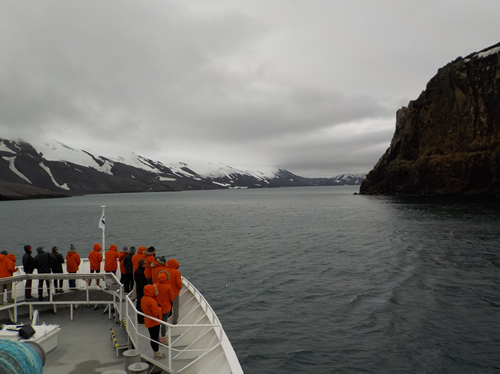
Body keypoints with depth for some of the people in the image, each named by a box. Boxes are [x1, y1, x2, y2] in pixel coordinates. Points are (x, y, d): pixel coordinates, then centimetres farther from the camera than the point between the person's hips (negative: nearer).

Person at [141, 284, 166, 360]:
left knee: (153, 337, 19)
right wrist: (159, 307, -9)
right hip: (154, 322, -9)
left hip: (148, 321, 9)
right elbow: (156, 312, -26)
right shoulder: (152, 301, -28)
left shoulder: (143, 299, 1)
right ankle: (157, 354, 14)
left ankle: (156, 351, 32)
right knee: (155, 337, 3)